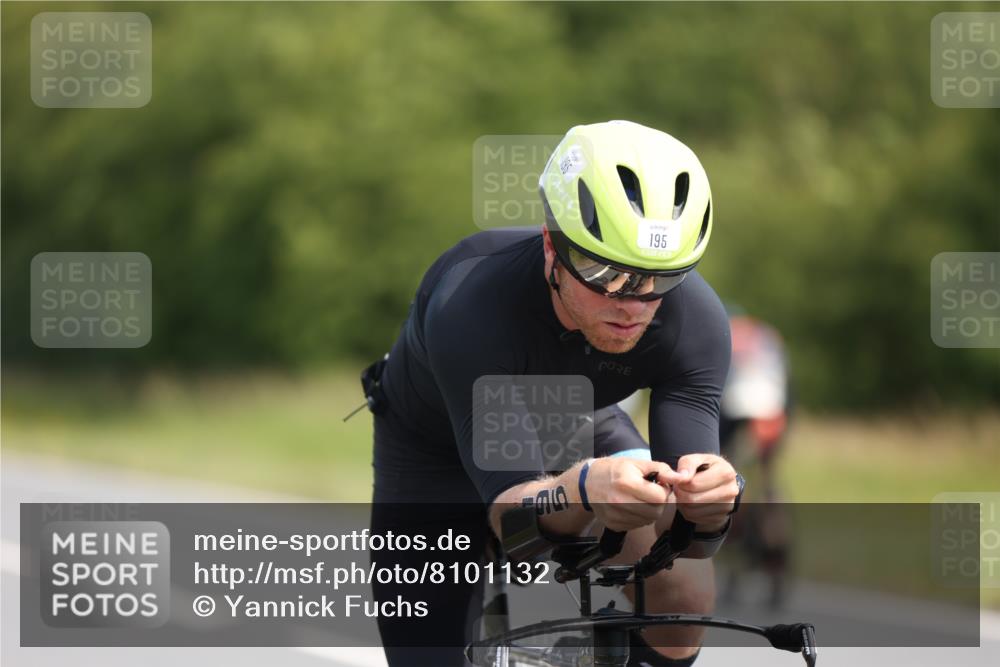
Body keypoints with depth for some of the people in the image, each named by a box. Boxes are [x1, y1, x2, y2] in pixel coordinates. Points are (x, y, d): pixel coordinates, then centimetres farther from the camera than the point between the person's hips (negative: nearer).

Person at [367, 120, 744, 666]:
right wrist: (584, 489, -66)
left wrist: (708, 506, -59)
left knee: (680, 587, -25)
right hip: (440, 444, -2)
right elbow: (512, 509, -44)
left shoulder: (696, 321, -32)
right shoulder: (472, 307, -42)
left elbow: (687, 533, -34)